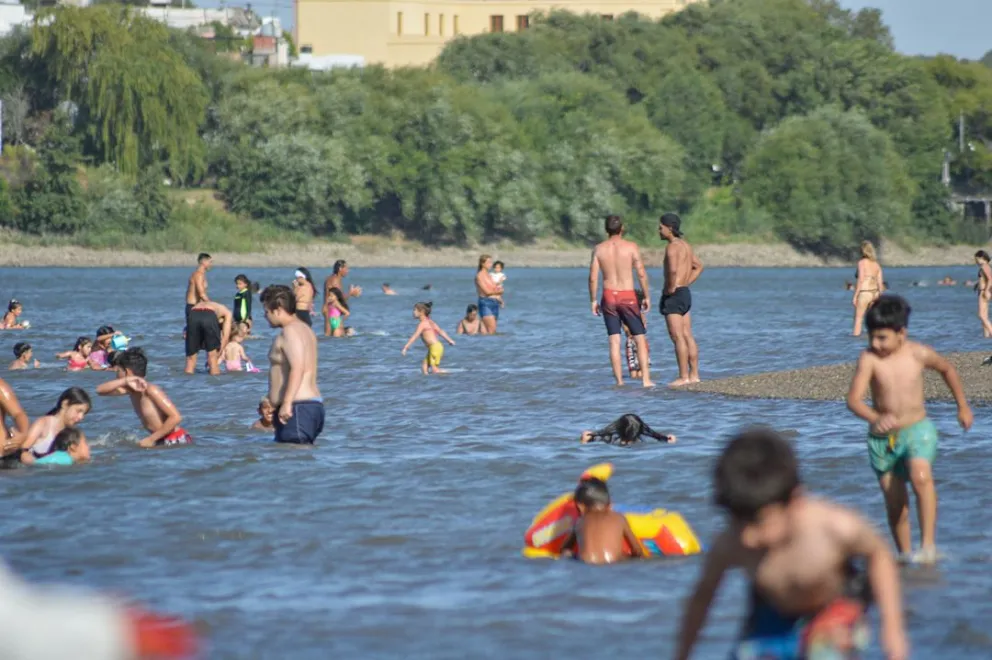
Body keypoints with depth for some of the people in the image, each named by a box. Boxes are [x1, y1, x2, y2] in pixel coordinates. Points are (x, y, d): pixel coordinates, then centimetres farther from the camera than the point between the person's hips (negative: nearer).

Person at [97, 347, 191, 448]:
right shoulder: (130, 389, 8)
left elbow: (176, 417, -23)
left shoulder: (151, 391, -17)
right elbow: (100, 390, 5)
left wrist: (151, 439, -21)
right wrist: (124, 381, -12)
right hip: (161, 440, 9)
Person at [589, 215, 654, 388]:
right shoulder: (631, 247, -4)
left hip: (609, 297, 2)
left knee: (614, 341, 5)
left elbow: (593, 278, -2)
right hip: (628, 296, -2)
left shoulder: (599, 249, 1)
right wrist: (646, 297, 2)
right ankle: (646, 379, -5)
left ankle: (619, 381, 3)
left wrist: (593, 300, 7)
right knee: (640, 338, 5)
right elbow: (642, 274, -7)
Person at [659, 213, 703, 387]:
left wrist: (671, 288, -19)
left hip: (674, 295, -10)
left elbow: (673, 270, -33)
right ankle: (694, 374, 12)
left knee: (678, 337, -8)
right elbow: (698, 267, 28)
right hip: (685, 293, 10)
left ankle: (683, 377, -9)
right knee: (688, 336, 10)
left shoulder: (672, 247, -16)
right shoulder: (685, 245, 14)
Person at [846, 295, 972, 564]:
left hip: (917, 430, -1)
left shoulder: (919, 354, -9)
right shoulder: (869, 358, -13)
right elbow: (854, 399, -24)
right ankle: (905, 554, 24)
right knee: (894, 503, 6)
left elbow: (947, 369, 13)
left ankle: (928, 544, -28)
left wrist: (963, 406, 22)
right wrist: (876, 418, -44)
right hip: (882, 439, 1)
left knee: (921, 477, -29)